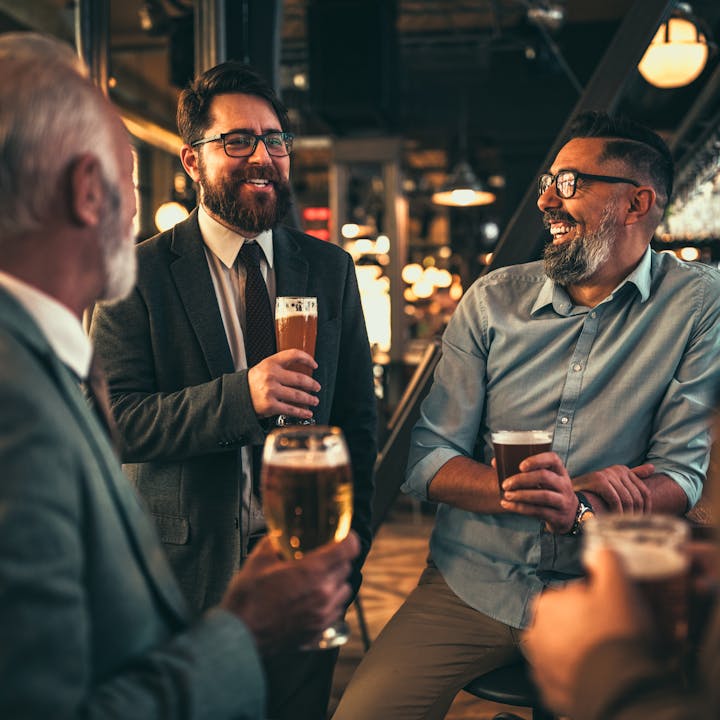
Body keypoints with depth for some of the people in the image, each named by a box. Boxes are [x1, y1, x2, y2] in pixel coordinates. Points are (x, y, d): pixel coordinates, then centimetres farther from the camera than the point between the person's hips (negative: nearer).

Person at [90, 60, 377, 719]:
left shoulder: (330, 269, 4)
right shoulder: (138, 274, -6)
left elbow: (358, 418, 8)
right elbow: (115, 421, -14)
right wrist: (239, 396, -28)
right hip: (185, 566, -2)